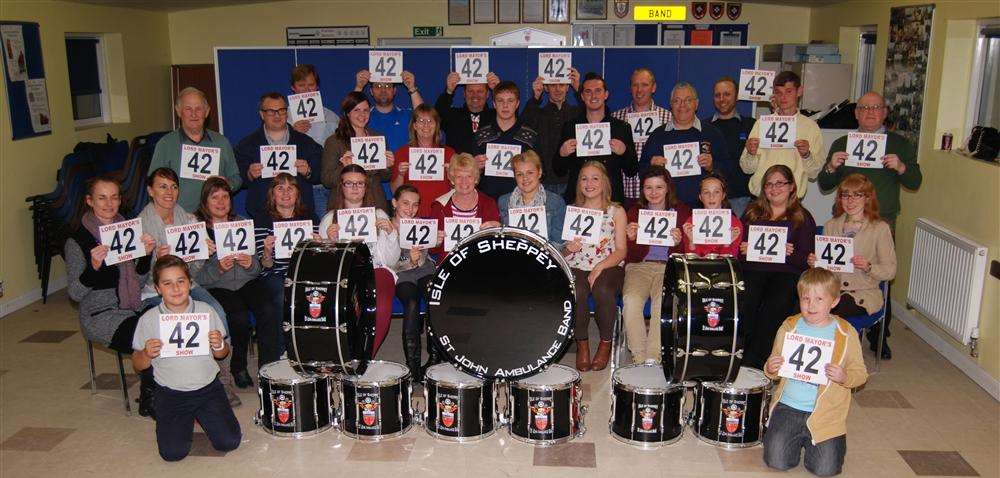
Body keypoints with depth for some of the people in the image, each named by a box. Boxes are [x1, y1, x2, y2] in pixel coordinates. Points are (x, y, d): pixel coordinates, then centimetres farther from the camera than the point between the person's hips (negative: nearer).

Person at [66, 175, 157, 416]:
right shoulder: (78, 240, -6)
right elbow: (75, 293, -9)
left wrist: (147, 254, -6)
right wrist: (94, 266, -26)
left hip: (133, 309, 5)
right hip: (101, 316, -5)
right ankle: (148, 400, -5)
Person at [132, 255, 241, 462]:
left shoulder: (206, 311, -2)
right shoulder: (149, 319, -6)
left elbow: (222, 355, 8)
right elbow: (138, 365, 3)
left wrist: (219, 345, -14)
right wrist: (147, 354, -19)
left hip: (208, 388, 1)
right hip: (171, 394, -1)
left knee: (229, 442, -9)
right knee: (172, 452, -13)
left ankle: (202, 416, 21)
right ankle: (187, 420, 19)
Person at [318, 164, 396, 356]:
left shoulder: (379, 215, 23)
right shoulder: (329, 219, 22)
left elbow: (392, 259, 14)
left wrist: (391, 233, -1)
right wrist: (330, 241, -5)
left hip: (375, 270, 1)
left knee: (381, 306, -36)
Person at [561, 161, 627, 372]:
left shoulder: (616, 211, 7)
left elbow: (621, 251, -1)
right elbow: (562, 251, 11)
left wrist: (600, 267, -16)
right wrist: (568, 248, -13)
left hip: (609, 266, -1)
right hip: (576, 267, 1)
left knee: (603, 291, -34)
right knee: (577, 291, -32)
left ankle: (606, 343, -10)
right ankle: (582, 344, -12)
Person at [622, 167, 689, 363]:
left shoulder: (682, 211, 10)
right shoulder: (634, 211, 12)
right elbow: (632, 255, 7)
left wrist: (678, 242, -16)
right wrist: (631, 239, -15)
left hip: (669, 267, -1)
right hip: (640, 266, 1)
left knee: (664, 301, -33)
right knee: (631, 300, -30)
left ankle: (653, 356, -25)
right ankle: (639, 356, -22)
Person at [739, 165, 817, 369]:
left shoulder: (803, 218, 15)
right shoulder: (752, 212, 24)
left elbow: (806, 260, 6)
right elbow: (738, 243, 16)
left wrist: (791, 253, -14)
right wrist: (743, 249, -6)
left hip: (786, 272, -2)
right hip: (752, 269, 2)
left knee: (774, 307, -31)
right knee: (744, 303, -30)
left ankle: (752, 363, -25)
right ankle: (737, 355, -23)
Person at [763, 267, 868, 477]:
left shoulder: (846, 333, -5)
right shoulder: (789, 327, 0)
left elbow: (860, 373, 0)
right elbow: (774, 371, 10)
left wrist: (844, 377, -22)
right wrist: (771, 369, -14)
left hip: (826, 413, -1)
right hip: (788, 407, 1)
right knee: (776, 461, -9)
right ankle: (796, 439, 24)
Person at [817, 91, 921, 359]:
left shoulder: (899, 144, 11)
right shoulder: (841, 144, 15)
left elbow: (915, 183, 7)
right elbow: (824, 186, 13)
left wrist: (901, 167, -13)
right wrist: (831, 168, -8)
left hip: (883, 221, -1)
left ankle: (879, 337, 12)